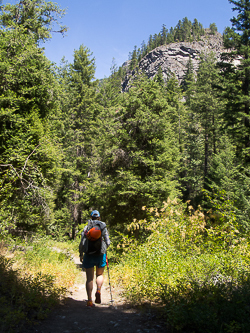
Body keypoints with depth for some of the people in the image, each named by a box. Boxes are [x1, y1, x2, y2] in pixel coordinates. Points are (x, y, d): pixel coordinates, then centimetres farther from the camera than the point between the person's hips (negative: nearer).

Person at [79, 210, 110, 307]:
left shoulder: (86, 228, 3)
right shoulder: (103, 227, 2)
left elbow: (81, 243, 0)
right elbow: (108, 242, 1)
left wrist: (81, 255, 13)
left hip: (88, 255, 0)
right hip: (100, 254, 0)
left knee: (89, 278, 5)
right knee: (100, 275, 20)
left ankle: (89, 300, -3)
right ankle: (98, 291, -7)